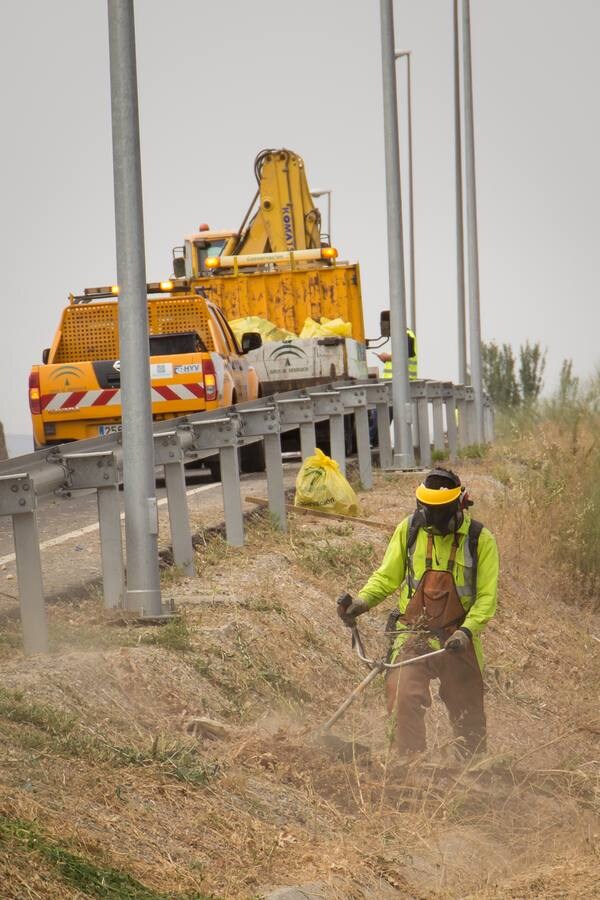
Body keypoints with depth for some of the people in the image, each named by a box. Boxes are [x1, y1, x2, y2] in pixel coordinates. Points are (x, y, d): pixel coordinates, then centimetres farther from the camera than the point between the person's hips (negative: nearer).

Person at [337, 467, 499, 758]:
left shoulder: (480, 539, -4)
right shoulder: (409, 530, 1)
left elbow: (487, 597, -5)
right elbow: (387, 577, 9)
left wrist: (467, 631, -21)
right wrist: (362, 601, -10)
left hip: (457, 640, 0)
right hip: (413, 635, 0)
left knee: (468, 716, 11)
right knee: (404, 702, -21)